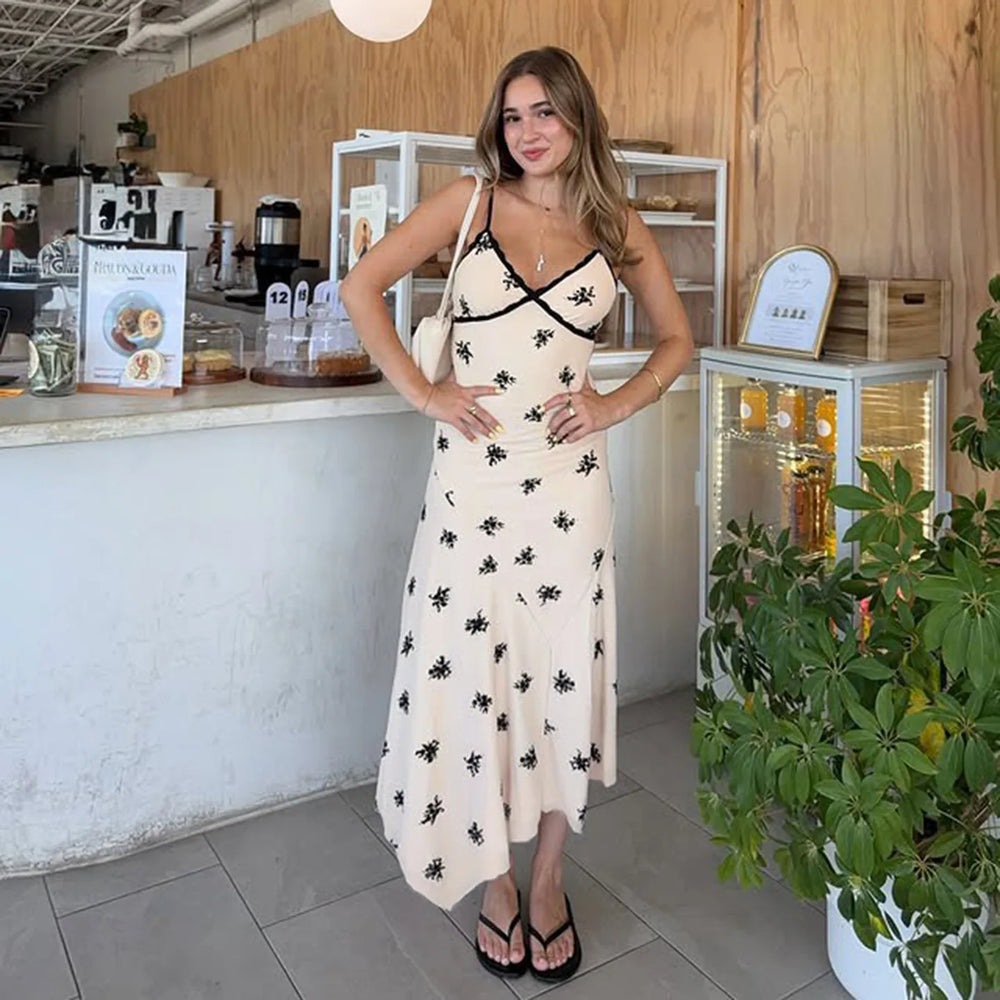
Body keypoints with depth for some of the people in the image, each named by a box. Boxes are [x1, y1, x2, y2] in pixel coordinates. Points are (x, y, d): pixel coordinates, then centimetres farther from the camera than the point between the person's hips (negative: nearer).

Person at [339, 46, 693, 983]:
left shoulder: (616, 225, 9)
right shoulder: (469, 202, 4)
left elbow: (676, 337, 17)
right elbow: (361, 286, 3)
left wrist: (618, 403, 0)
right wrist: (420, 391, -5)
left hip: (567, 475, 1)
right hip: (473, 471, -1)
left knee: (565, 671, 7)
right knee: (473, 668, 4)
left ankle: (548, 876, 29)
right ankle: (493, 876, 27)